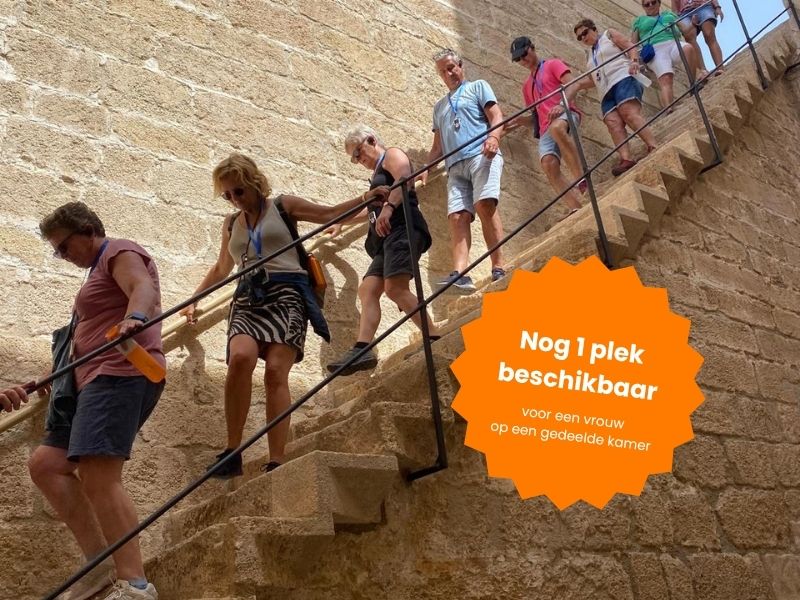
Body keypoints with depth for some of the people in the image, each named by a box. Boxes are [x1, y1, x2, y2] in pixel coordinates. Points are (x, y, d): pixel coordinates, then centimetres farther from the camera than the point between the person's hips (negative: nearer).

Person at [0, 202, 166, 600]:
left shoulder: (120, 252, 1)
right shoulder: (97, 272, 31)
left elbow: (144, 288, -23)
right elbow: (82, 345, 35)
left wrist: (134, 318, -45)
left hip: (122, 374, -11)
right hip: (96, 380, 11)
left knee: (97, 476, -20)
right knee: (44, 463, 7)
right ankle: (100, 561, 2)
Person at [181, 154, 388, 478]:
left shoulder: (283, 206, 13)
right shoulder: (231, 224, 24)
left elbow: (330, 214, 11)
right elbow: (221, 268, 37)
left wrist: (367, 196, -2)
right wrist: (194, 299, 37)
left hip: (286, 293, -3)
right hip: (248, 299, 3)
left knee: (276, 371, -19)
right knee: (240, 357, -27)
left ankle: (276, 462, -20)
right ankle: (232, 452, -21)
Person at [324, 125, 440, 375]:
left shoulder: (392, 155, 8)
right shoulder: (378, 173, 34)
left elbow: (405, 179, -15)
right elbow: (372, 209, 48)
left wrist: (388, 207, -28)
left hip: (402, 229, -10)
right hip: (387, 236, 10)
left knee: (395, 288, -24)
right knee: (367, 290, -4)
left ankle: (435, 338, -24)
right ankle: (362, 350, -13)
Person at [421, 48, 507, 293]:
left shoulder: (478, 87, 20)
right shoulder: (439, 106, 33)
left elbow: (497, 117, 5)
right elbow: (437, 145, 30)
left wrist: (494, 137, -17)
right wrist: (425, 168, 13)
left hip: (481, 155, -4)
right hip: (455, 165, 4)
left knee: (484, 204, -26)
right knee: (457, 216, -16)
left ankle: (498, 268, -27)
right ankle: (459, 274, -29)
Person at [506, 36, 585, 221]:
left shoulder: (553, 65, 16)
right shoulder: (527, 86, 32)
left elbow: (573, 85, 0)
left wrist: (562, 104, -19)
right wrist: (519, 121, 13)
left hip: (566, 114, -5)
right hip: (546, 129, 5)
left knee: (557, 128, -42)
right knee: (548, 163, -25)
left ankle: (582, 179, -41)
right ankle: (576, 208, -34)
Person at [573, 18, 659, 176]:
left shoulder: (609, 35, 19)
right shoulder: (590, 57, 36)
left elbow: (631, 47, 7)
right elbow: (594, 79, 39)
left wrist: (634, 61, -13)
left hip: (622, 79, -5)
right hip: (606, 91, 5)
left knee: (629, 113, -30)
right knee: (613, 123, -22)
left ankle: (654, 148, -40)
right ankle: (626, 159, -41)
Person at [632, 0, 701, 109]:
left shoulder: (669, 14, 33)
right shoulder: (639, 20, 27)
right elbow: (633, 43, 18)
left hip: (674, 44, 3)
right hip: (656, 51, -3)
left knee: (689, 48, -35)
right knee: (665, 79, -31)